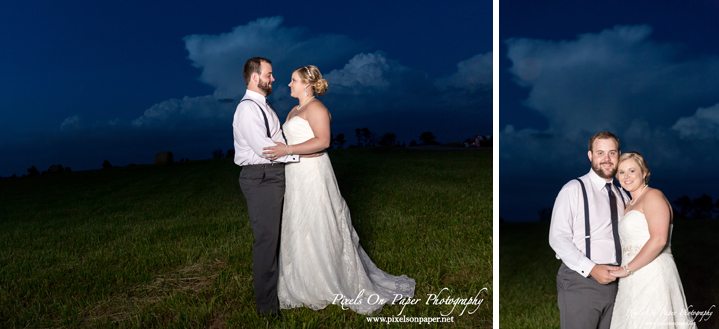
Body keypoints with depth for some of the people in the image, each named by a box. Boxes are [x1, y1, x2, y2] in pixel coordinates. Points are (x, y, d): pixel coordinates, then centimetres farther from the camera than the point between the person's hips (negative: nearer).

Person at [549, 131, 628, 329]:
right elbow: (557, 238, -12)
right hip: (580, 280, -6)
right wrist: (592, 269, -19)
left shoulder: (622, 196, 16)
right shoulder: (573, 190, -5)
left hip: (613, 281, 6)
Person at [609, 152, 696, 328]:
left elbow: (658, 240, -19)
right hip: (635, 280, 8)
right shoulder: (630, 204, 22)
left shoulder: (653, 196, -6)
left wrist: (627, 269, -16)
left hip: (653, 275, -8)